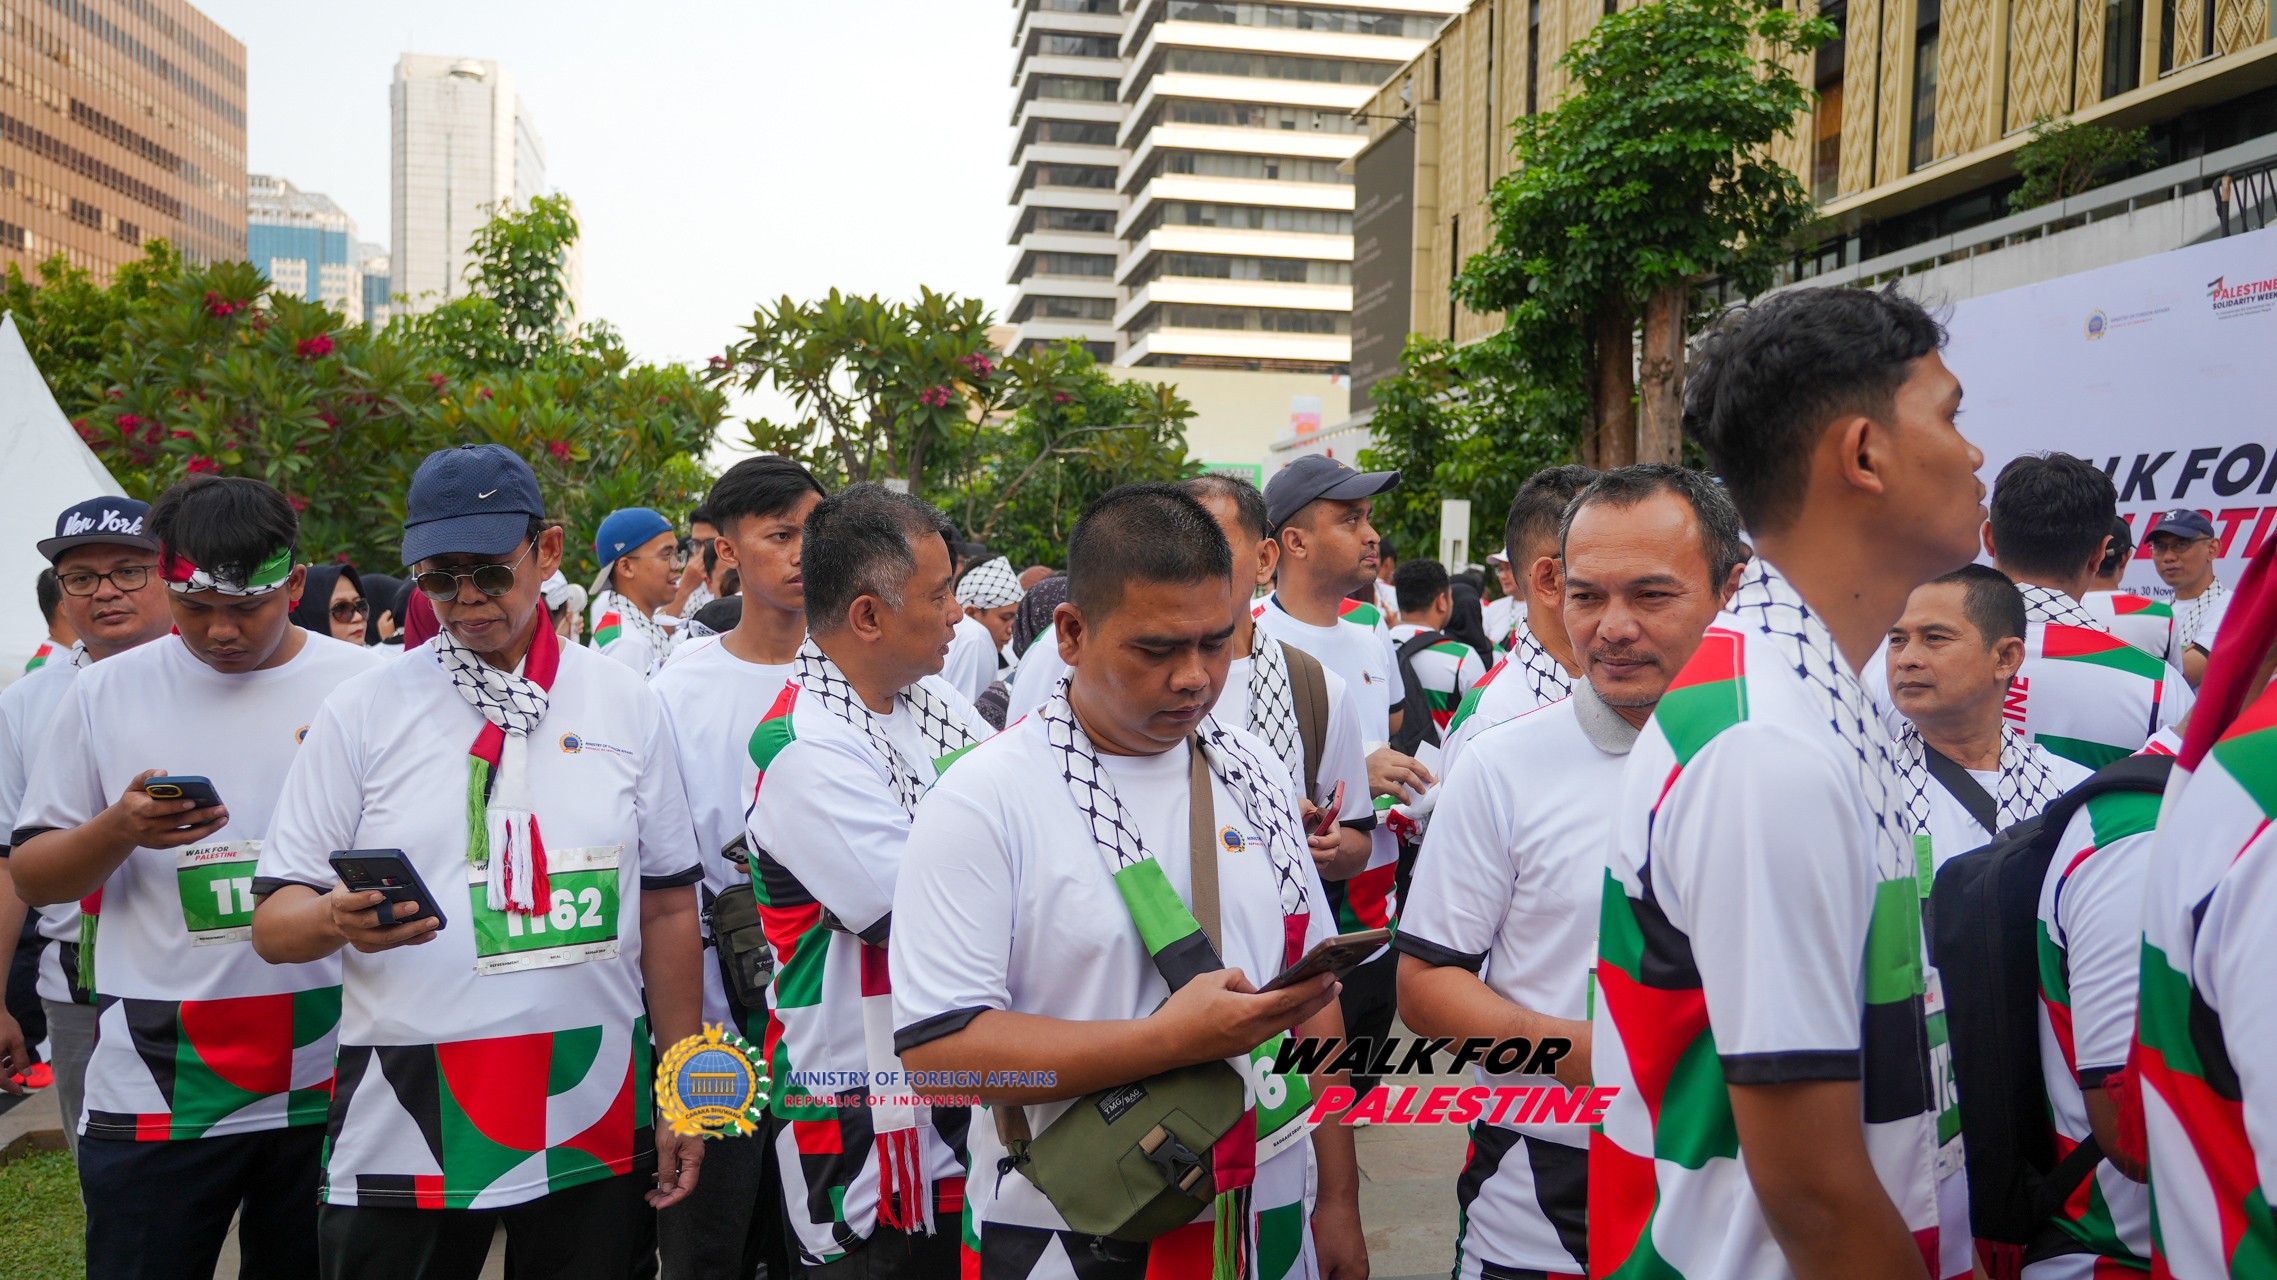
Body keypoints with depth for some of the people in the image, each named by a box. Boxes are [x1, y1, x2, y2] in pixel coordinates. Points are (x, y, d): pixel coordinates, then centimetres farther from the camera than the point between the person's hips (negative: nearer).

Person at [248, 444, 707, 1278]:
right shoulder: (360, 713, 0)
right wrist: (338, 920, -23)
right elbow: (273, 925, 0)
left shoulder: (628, 705, 3)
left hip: (595, 1127, 1)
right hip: (405, 1136, -1)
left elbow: (668, 908, 6)